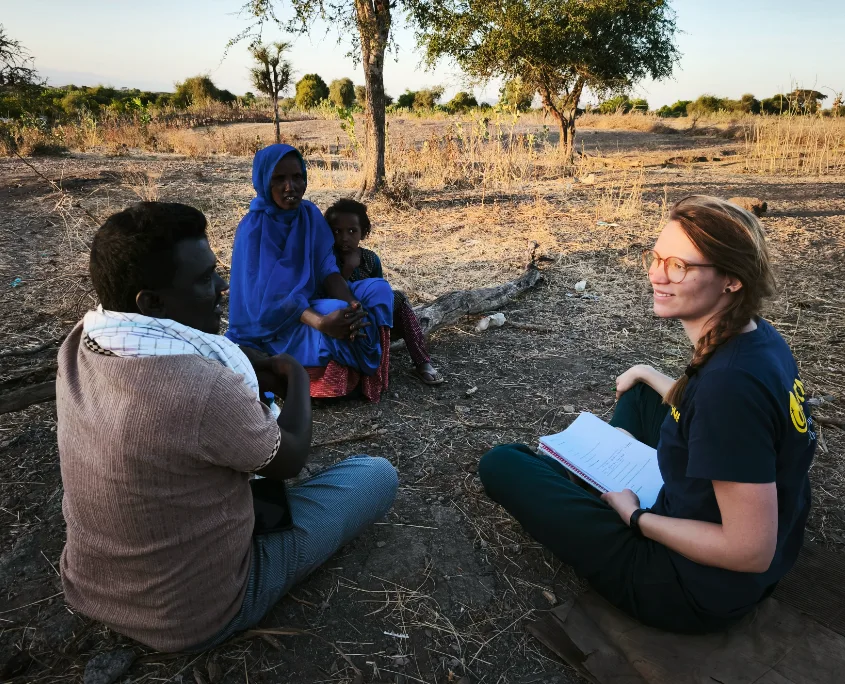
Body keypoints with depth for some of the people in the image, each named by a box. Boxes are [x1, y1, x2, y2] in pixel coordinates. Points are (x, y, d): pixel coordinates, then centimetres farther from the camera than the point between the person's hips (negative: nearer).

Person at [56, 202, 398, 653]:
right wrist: (297, 379, 1)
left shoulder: (81, 343, -11)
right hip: (196, 617, -6)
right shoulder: (205, 390, -36)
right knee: (378, 474, 0)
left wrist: (251, 376, 0)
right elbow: (290, 459, -15)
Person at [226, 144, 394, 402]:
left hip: (310, 301, 6)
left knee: (378, 289, -11)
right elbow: (266, 295, -24)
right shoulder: (253, 228, -18)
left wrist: (352, 303, -29)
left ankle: (357, 371, -7)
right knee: (336, 321, -33)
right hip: (271, 322, -6)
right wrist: (320, 322, -39)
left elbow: (328, 270, -7)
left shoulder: (310, 214, -1)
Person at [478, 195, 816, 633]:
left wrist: (637, 518, -17)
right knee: (639, 394, 23)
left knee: (501, 465, -2)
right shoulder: (760, 338, -8)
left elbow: (752, 551, -29)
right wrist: (651, 375, 18)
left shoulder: (731, 381, -35)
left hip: (698, 591, -8)